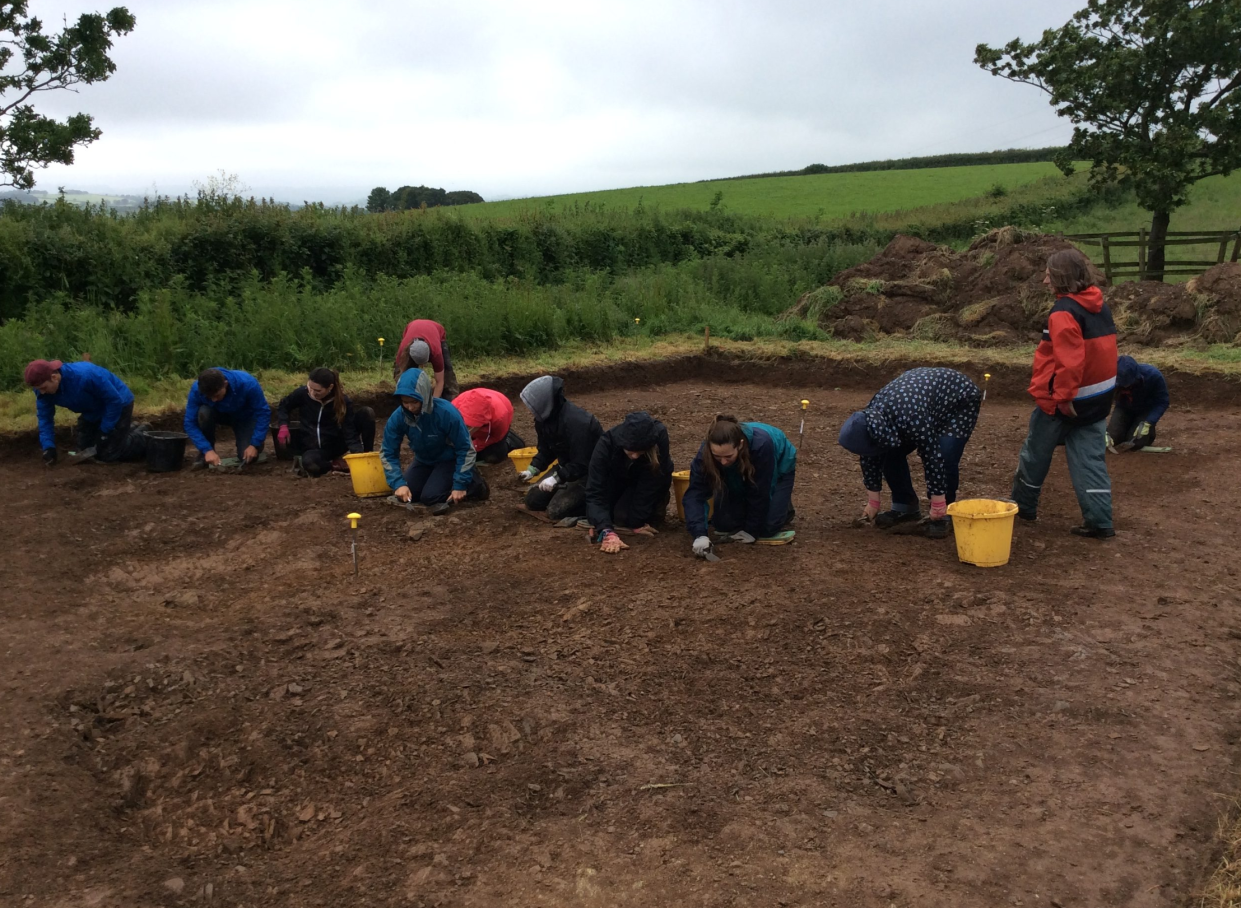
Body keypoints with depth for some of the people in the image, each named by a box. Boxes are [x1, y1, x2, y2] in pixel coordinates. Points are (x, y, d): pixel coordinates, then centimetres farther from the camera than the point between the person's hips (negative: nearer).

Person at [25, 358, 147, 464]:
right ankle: (128, 429, 29)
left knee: (109, 455, -12)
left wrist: (104, 432, -23)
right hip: (93, 412, 8)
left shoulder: (85, 375, -39)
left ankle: (145, 438, 12)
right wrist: (48, 447, -22)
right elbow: (45, 418, -9)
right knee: (85, 450, 13)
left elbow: (115, 401, -29)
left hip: (118, 406, -7)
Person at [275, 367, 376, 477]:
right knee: (309, 464, -41)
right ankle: (336, 464, -9)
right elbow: (283, 406, 6)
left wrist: (357, 453, -38)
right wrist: (283, 426, -12)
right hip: (313, 448, 0)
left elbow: (350, 432, -20)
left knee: (366, 413, -21)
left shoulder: (343, 401, -16)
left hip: (337, 444, 0)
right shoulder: (303, 393, -13)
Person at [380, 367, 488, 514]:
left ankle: (472, 483, -2)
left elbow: (465, 449, -24)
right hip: (424, 460, 5)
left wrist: (460, 485, -24)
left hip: (449, 460, -5)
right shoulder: (398, 417, -21)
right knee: (403, 494, -9)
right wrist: (398, 483, -26)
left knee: (430, 496, -23)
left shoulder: (446, 413, -33)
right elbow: (388, 453, -12)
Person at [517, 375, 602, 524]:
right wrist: (533, 469, -6)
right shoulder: (545, 418, -6)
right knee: (532, 501, 4)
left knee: (556, 511, -19)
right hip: (566, 466, 9)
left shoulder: (576, 422, -33)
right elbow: (546, 450, 8)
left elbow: (581, 465, -30)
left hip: (589, 472, -8)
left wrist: (556, 478, -36)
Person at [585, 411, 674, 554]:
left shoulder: (659, 437, -40)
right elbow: (595, 492, -40)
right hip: (617, 480, 2)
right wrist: (607, 532, -54)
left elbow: (650, 483, -31)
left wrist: (636, 523, -30)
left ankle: (655, 510, 6)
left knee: (623, 515, -24)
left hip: (648, 482, -2)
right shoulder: (607, 443, -38)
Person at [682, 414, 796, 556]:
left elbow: (760, 492, -33)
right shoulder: (706, 452, -36)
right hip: (740, 473, 3)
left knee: (767, 527, -17)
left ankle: (784, 505, 15)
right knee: (723, 524, -8)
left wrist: (752, 530, -25)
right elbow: (695, 493, -36)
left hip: (778, 468, -3)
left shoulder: (761, 444, -45)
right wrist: (700, 534, -49)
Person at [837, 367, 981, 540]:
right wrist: (873, 502, -1)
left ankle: (942, 514, -7)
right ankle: (905, 507, 8)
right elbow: (870, 458, -7)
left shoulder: (911, 418, -42)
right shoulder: (869, 418, -19)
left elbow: (932, 457, -35)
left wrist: (937, 507, -28)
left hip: (961, 399, -7)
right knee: (892, 453, -5)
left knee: (945, 457, -23)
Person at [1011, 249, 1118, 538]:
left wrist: (1063, 397, -22)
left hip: (1062, 399, -7)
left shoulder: (1064, 312, -20)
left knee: (1036, 451, 12)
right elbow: (1098, 350, 14)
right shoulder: (1099, 305, 7)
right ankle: (1099, 521, 5)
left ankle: (1022, 505, 27)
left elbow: (1069, 360, -29)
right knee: (1090, 458, 8)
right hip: (1098, 394, 7)